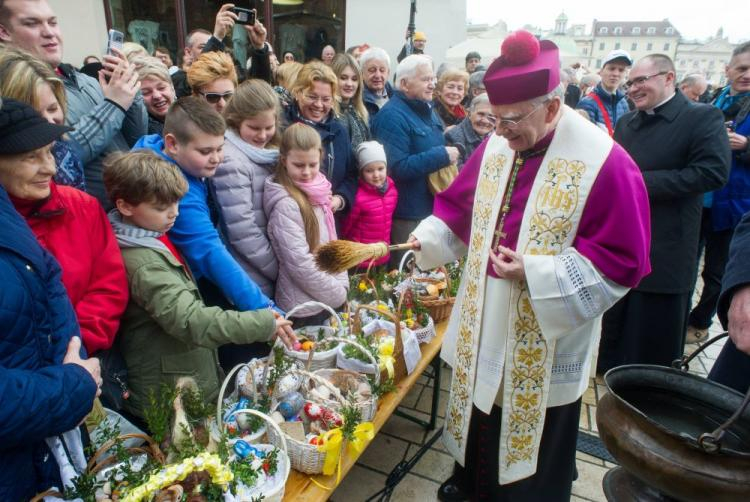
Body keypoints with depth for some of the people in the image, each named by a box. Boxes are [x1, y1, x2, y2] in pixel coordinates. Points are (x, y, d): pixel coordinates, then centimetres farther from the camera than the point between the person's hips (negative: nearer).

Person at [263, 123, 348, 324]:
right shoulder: (285, 204, -20)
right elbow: (300, 265, -22)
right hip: (304, 307, -7)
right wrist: (339, 295, -13)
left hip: (328, 302, 7)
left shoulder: (315, 193, 3)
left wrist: (342, 287, 0)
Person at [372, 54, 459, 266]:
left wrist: (450, 152, 4)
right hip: (407, 214, -9)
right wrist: (442, 156, -21)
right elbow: (398, 168, -26)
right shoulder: (392, 116, -18)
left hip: (433, 208, 9)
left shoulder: (427, 110, 11)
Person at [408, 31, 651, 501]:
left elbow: (622, 262, -17)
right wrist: (428, 237, -7)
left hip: (546, 343, -5)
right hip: (484, 325, 6)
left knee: (534, 431, 13)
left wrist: (536, 273, -25)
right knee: (480, 407, 23)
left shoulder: (604, 163, -19)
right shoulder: (496, 146, 0)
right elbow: (460, 208, 11)